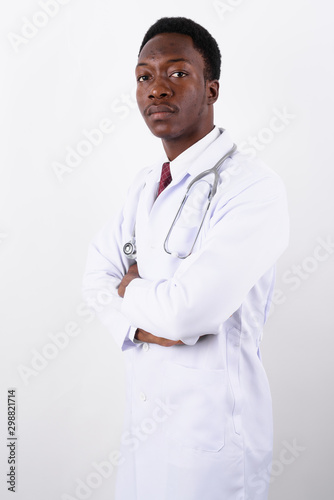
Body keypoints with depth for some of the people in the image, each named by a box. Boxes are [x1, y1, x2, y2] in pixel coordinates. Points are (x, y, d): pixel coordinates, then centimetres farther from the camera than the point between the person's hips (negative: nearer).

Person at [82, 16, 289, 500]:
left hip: (212, 428, -7)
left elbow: (188, 310, -29)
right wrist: (140, 322, -16)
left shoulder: (255, 188, -21)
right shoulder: (146, 184, 7)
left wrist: (130, 288, -8)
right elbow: (97, 273, 4)